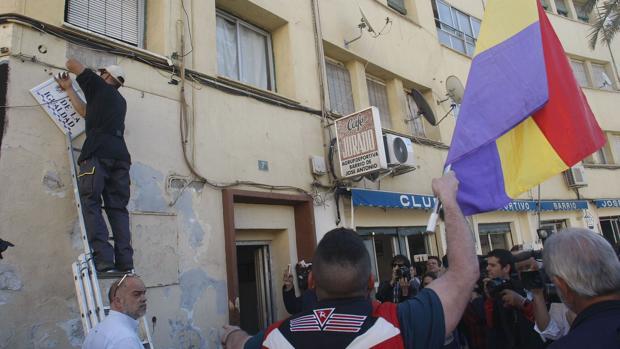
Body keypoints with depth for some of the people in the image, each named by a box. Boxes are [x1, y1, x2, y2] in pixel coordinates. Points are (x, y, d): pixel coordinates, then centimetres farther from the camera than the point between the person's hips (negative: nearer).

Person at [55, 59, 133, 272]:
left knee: (91, 203, -8)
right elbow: (85, 112, 38)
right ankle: (125, 261, -9)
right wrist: (68, 89, 49)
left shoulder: (99, 86, 16)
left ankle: (103, 257, -21)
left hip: (98, 152, -6)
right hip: (120, 153, 6)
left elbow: (72, 64, 26)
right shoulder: (120, 101, 32)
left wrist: (71, 65, 49)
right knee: (118, 208, 1)